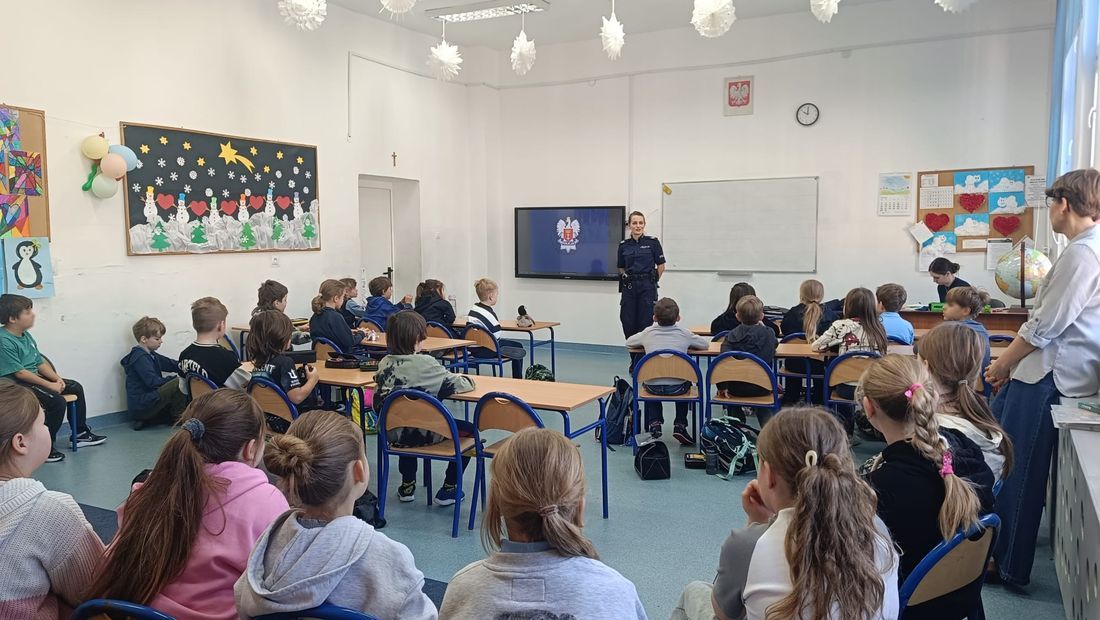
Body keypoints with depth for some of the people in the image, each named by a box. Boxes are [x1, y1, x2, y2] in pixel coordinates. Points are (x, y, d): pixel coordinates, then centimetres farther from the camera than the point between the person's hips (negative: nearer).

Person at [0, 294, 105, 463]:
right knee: (57, 401, -27)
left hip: (35, 378, 10)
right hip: (17, 385, -10)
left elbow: (41, 362, 11)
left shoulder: (26, 335, 9)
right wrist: (49, 385, -21)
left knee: (76, 387, 11)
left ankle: (81, 434, 21)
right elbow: (19, 373, -23)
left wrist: (57, 379, -4)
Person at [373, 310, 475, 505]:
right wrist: (467, 379, 10)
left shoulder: (385, 363, -3)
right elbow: (462, 384, -15)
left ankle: (407, 486, 41)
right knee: (470, 430, 15)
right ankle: (448, 489, 17)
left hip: (393, 433, 6)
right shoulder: (425, 363, -20)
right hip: (423, 434, -6)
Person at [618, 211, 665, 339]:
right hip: (629, 287, 3)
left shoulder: (653, 242, -4)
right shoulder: (623, 245, 5)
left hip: (647, 287, -3)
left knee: (645, 323, 0)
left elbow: (661, 266, 1)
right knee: (627, 323, 4)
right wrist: (630, 278, 6)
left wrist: (651, 281, 5)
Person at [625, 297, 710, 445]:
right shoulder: (683, 333, 2)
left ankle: (654, 423, 19)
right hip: (677, 388, 0)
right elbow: (705, 344, 15)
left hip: (653, 387, 1)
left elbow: (628, 342, 19)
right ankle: (680, 425, 22)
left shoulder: (648, 332, 4)